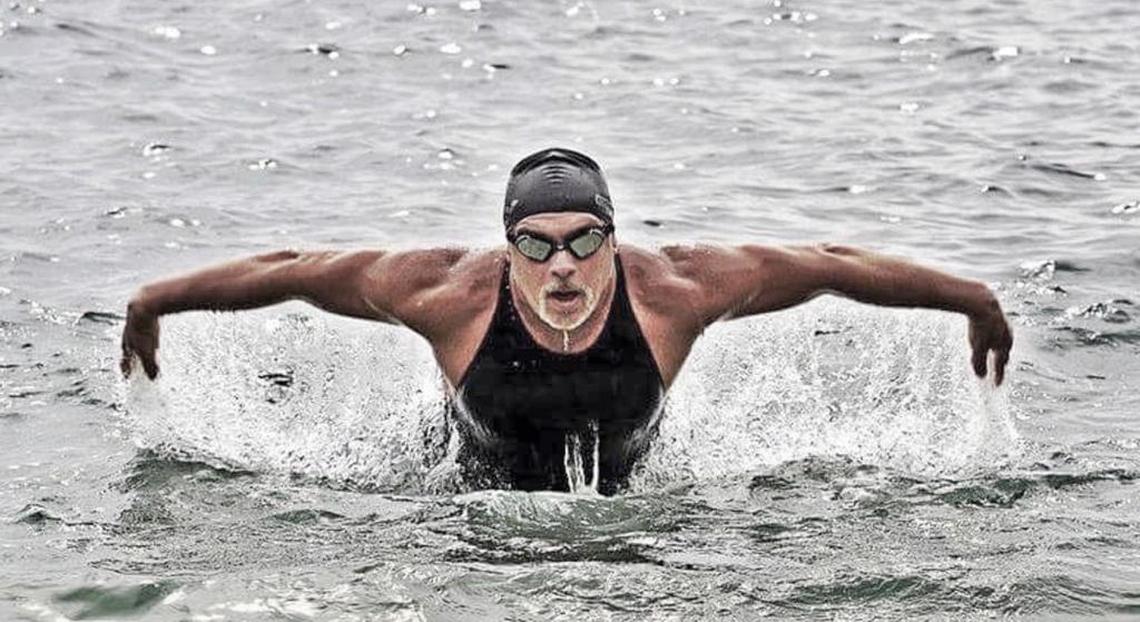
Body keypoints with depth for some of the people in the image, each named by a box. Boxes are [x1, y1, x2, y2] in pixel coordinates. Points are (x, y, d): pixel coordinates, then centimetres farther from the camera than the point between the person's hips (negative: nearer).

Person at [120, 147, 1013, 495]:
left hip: (625, 489, 1)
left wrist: (972, 299, -6)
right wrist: (156, 301, -8)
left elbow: (829, 264, -15)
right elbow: (290, 269, -17)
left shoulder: (674, 290, -29)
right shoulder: (451, 294, -31)